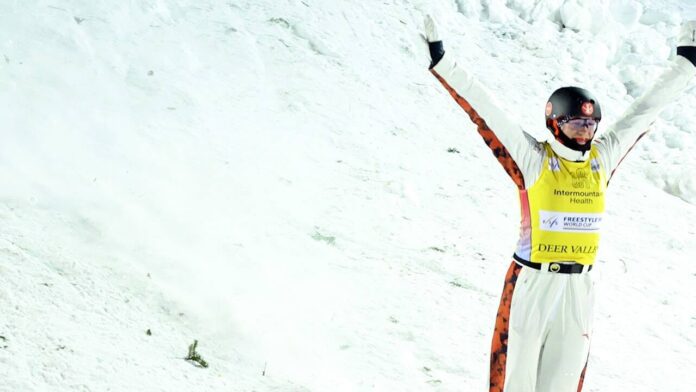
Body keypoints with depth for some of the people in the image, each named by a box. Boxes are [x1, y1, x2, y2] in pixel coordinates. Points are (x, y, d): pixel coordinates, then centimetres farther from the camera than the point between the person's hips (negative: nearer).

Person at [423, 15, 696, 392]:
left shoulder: (603, 157, 4)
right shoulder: (533, 159, -7)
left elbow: (645, 109, 11)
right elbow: (484, 110, -12)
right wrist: (442, 62, -16)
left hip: (579, 288, 4)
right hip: (532, 283, -4)